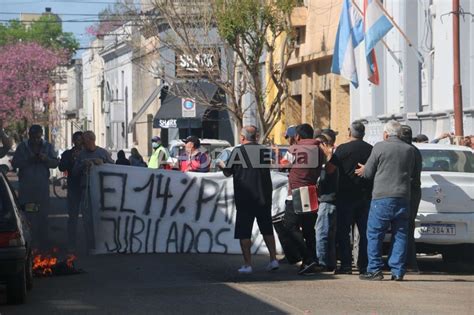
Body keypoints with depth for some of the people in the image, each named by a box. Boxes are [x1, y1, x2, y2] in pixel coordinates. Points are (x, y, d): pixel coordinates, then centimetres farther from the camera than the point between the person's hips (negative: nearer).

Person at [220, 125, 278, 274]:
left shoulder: (238, 151, -10)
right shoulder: (264, 150, 2)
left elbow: (228, 172, -1)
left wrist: (221, 165, 19)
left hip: (245, 198, -4)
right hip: (264, 197, 4)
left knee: (244, 232, 2)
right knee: (267, 229, 16)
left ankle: (247, 264, -1)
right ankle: (273, 259, 11)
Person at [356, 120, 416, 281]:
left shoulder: (379, 147, -4)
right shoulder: (409, 150, 8)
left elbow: (368, 173, 1)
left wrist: (363, 170, 23)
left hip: (382, 197, -4)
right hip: (403, 198, 4)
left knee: (374, 234, 3)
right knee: (400, 235, 7)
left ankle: (374, 269, -1)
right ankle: (398, 271, 4)